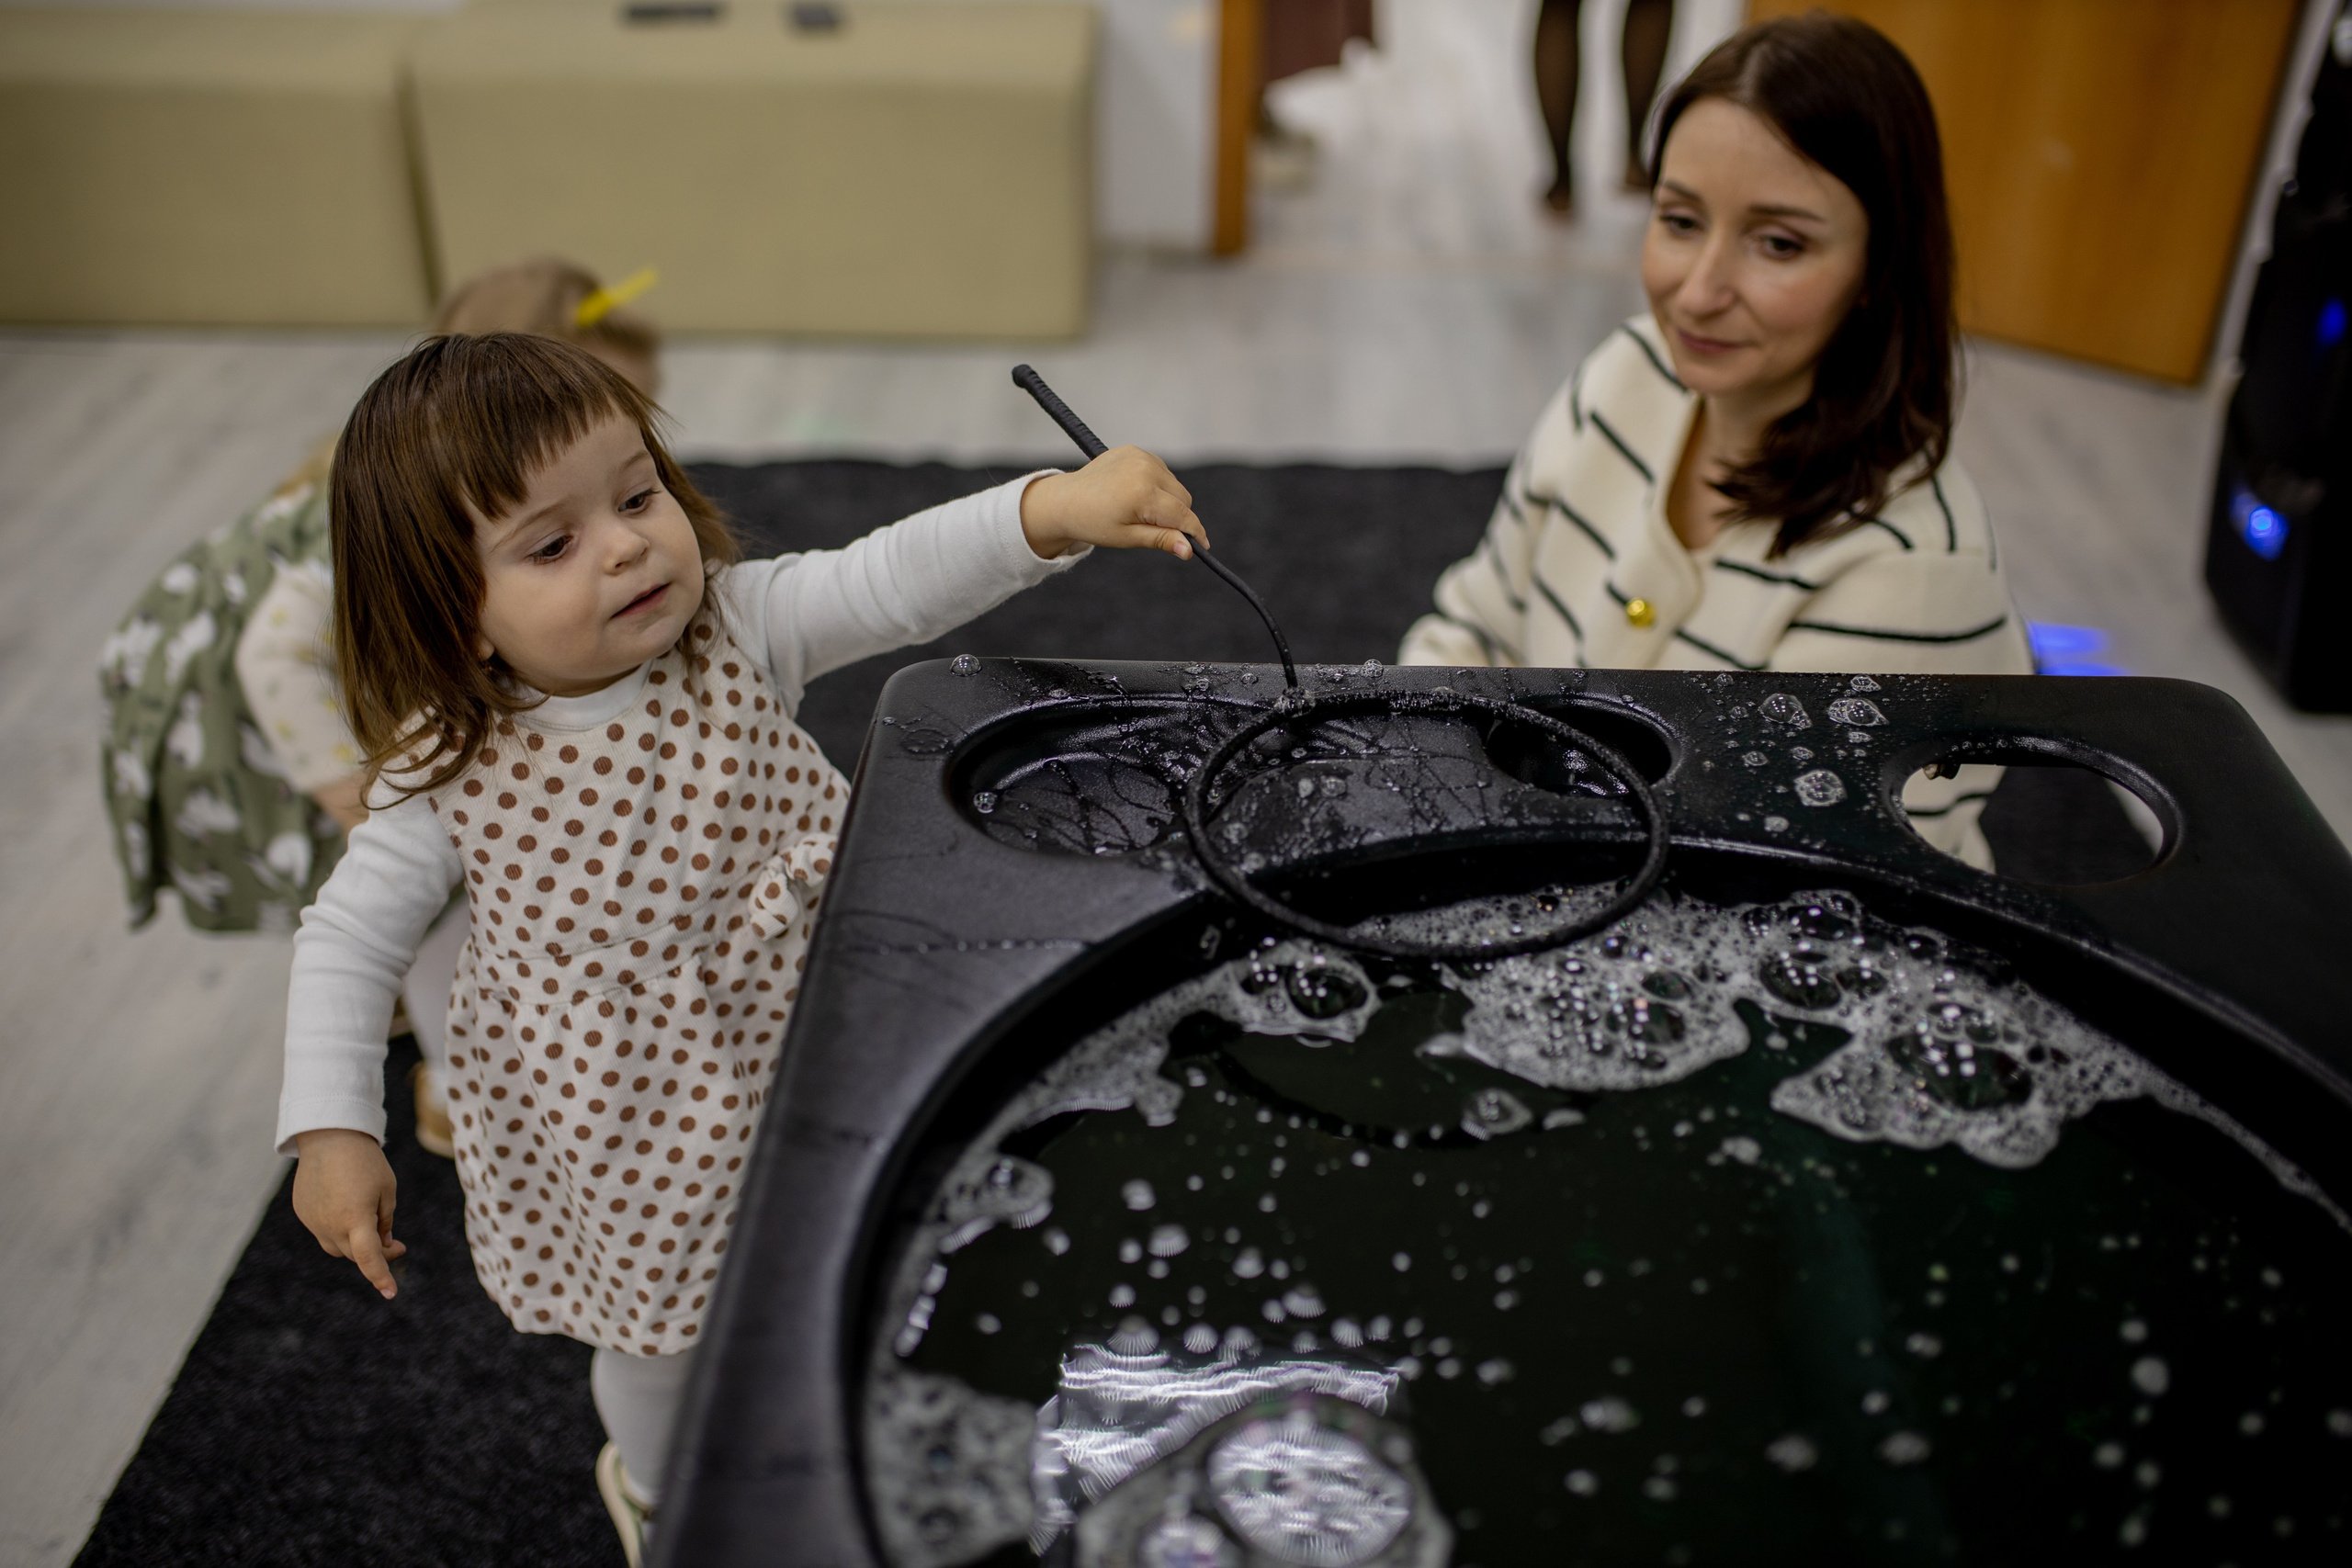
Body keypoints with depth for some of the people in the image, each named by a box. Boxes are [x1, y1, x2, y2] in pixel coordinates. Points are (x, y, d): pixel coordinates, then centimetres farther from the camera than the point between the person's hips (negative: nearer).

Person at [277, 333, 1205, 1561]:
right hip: (617, 1129, -1)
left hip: (792, 1073, 2)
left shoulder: (738, 629, -19)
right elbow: (349, 941, -8)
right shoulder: (451, 774, -20)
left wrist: (1053, 508, -47)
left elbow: (895, 580, -31)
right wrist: (331, 1133, -15)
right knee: (660, 1344, 23)